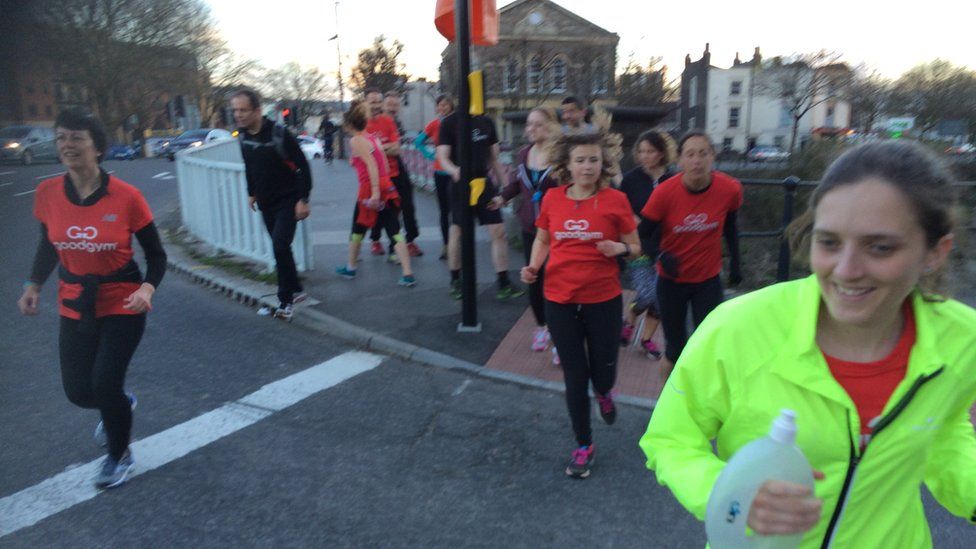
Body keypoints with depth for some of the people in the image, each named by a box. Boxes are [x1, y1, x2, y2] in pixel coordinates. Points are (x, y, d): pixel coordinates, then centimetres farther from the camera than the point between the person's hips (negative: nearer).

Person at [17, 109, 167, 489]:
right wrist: (34, 284, -1)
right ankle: (119, 404, 46)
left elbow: (156, 254, -8)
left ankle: (119, 455, 25)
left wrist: (148, 288, -25)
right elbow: (48, 244, 11)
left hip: (122, 306, -4)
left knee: (105, 383, -6)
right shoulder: (47, 193, -6)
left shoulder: (126, 197, -16)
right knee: (78, 391, 7)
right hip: (75, 308, 4)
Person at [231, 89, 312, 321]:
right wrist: (251, 193, 18)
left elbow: (303, 166, -16)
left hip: (288, 200, -7)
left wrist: (303, 199, -19)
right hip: (265, 203, 7)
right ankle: (296, 290, 26)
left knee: (280, 246, -16)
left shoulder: (279, 133, -18)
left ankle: (285, 301, -7)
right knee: (280, 248, 11)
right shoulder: (242, 136, 2)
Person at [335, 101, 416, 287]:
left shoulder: (355, 141, -8)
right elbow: (386, 167, 13)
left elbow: (371, 165, -20)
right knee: (394, 231, 0)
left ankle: (350, 268, 32)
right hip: (387, 186, 6)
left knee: (358, 229, 15)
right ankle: (408, 274, -8)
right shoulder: (373, 138, 14)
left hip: (370, 188, -6)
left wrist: (375, 193, -24)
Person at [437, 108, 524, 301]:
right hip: (461, 184, -4)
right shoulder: (449, 122, -3)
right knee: (458, 231, 5)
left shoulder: (487, 122, 10)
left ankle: (504, 283, 5)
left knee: (499, 232, -2)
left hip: (485, 182, 4)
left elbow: (494, 158, 15)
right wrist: (454, 170, -31)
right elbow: (443, 158, -9)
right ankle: (455, 281, 22)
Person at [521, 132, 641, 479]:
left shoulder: (615, 200, -6)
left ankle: (604, 392, 49)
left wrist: (620, 249, -19)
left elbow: (635, 248, 2)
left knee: (602, 375, 8)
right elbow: (542, 240, 12)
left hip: (603, 300, -1)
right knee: (574, 377, 10)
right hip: (560, 300, 1)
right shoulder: (552, 198, -1)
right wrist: (533, 266, -7)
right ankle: (584, 446, 30)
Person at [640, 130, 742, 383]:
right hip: (672, 280, -1)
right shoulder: (665, 192, -20)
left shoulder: (730, 189, -14)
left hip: (709, 280, 1)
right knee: (675, 348, 10)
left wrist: (735, 262, 10)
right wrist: (661, 256, -28)